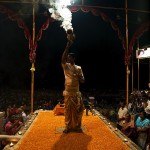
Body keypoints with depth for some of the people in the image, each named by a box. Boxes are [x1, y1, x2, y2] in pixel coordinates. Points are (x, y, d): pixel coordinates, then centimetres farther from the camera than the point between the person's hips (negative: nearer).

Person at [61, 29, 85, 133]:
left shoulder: (79, 68, 5)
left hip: (76, 93, 2)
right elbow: (62, 59, -23)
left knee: (78, 110, 6)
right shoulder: (66, 66, -1)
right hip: (68, 92, -2)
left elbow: (83, 81, 5)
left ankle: (77, 126, 21)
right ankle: (68, 127, 16)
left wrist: (79, 76, -17)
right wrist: (68, 46, -27)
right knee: (68, 110, 4)